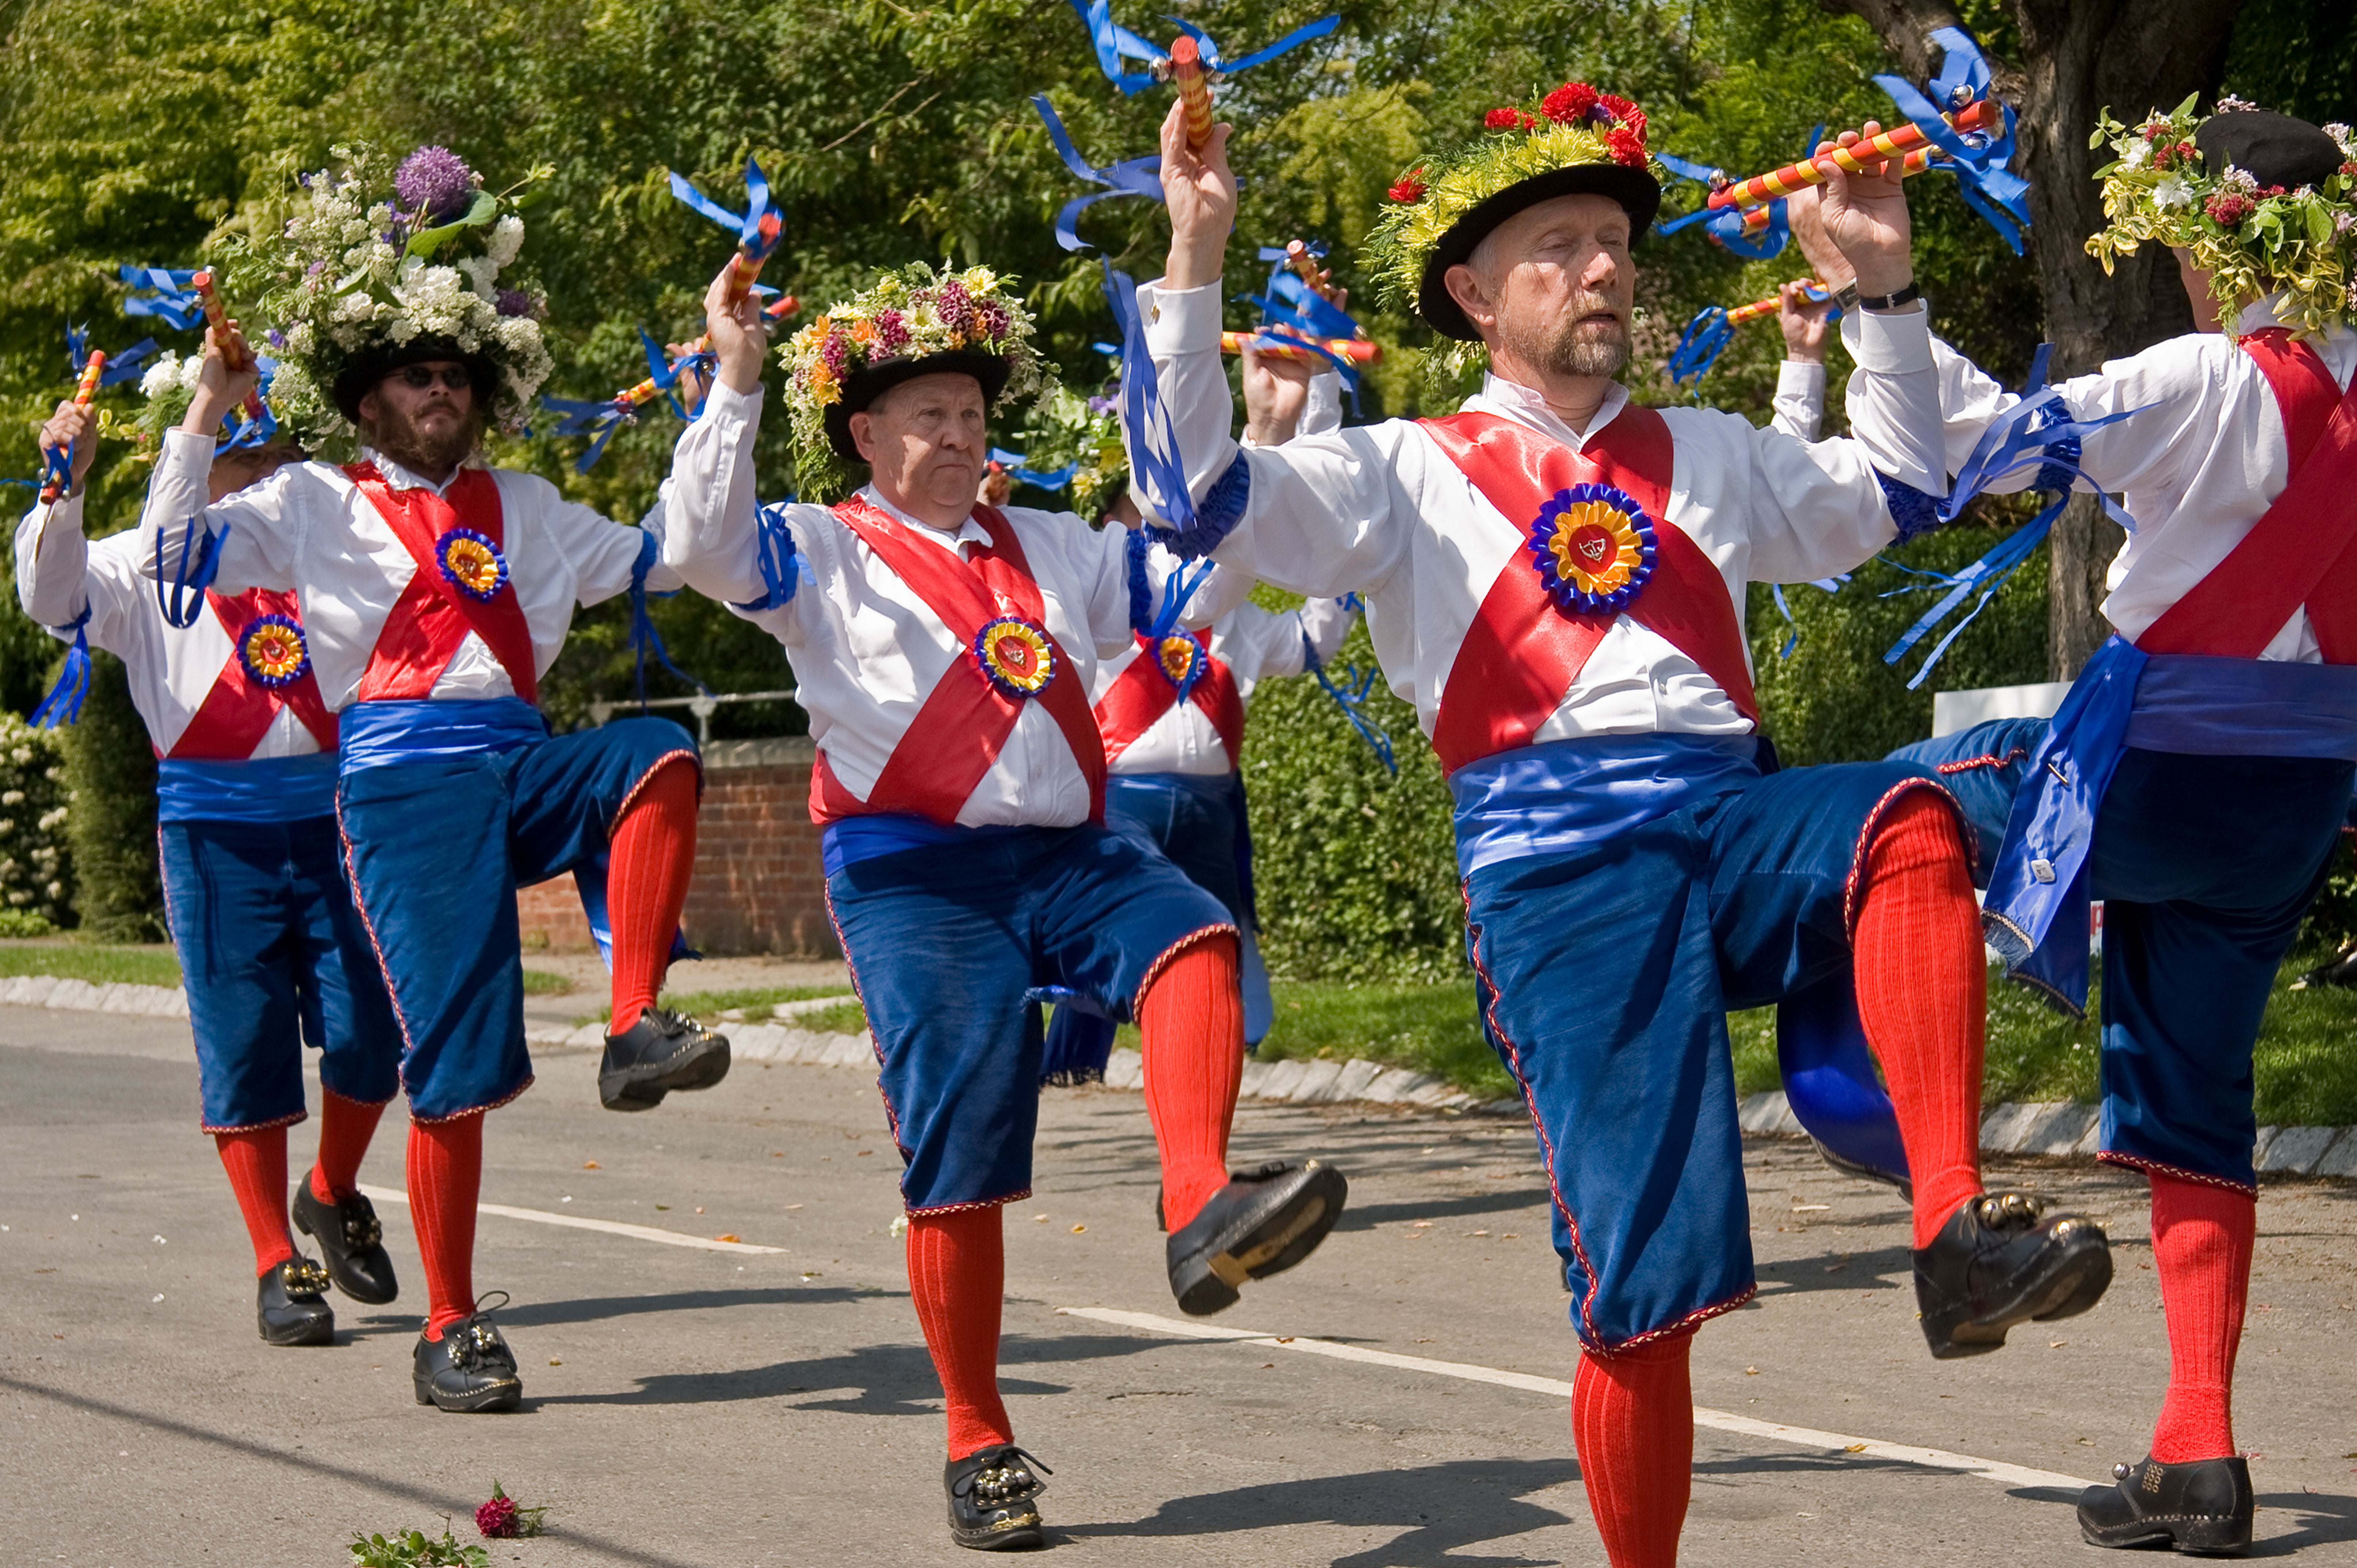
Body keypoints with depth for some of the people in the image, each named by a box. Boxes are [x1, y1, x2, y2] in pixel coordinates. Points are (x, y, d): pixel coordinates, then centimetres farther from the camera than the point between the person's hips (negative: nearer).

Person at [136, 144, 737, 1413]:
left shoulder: (523, 509, 21)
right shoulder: (315, 505, 9)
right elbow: (168, 558, -2)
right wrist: (205, 417, -9)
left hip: (520, 761, 4)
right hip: (403, 776, -4)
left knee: (659, 756, -30)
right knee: (457, 1055, -8)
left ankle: (634, 1034, -27)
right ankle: (450, 1331, 4)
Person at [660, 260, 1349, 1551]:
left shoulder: (1053, 550, 21)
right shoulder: (825, 553, 7)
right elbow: (703, 548, -11)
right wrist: (735, 386, -19)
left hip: (1065, 858, 3)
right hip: (912, 874, -3)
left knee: (1192, 936, -30)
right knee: (959, 1144, -11)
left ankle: (1201, 1214, -50)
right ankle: (978, 1445, 1)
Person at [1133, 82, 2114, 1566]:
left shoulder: (1703, 453, 26)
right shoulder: (1410, 474, 12)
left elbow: (1897, 492, 37)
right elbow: (1205, 496, -2)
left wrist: (1887, 286, 28)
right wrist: (1196, 259, -8)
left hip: (1735, 817, 3)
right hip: (1558, 857, -3)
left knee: (1909, 819, -34)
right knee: (1643, 1282, -11)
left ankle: (1959, 1232, -40)